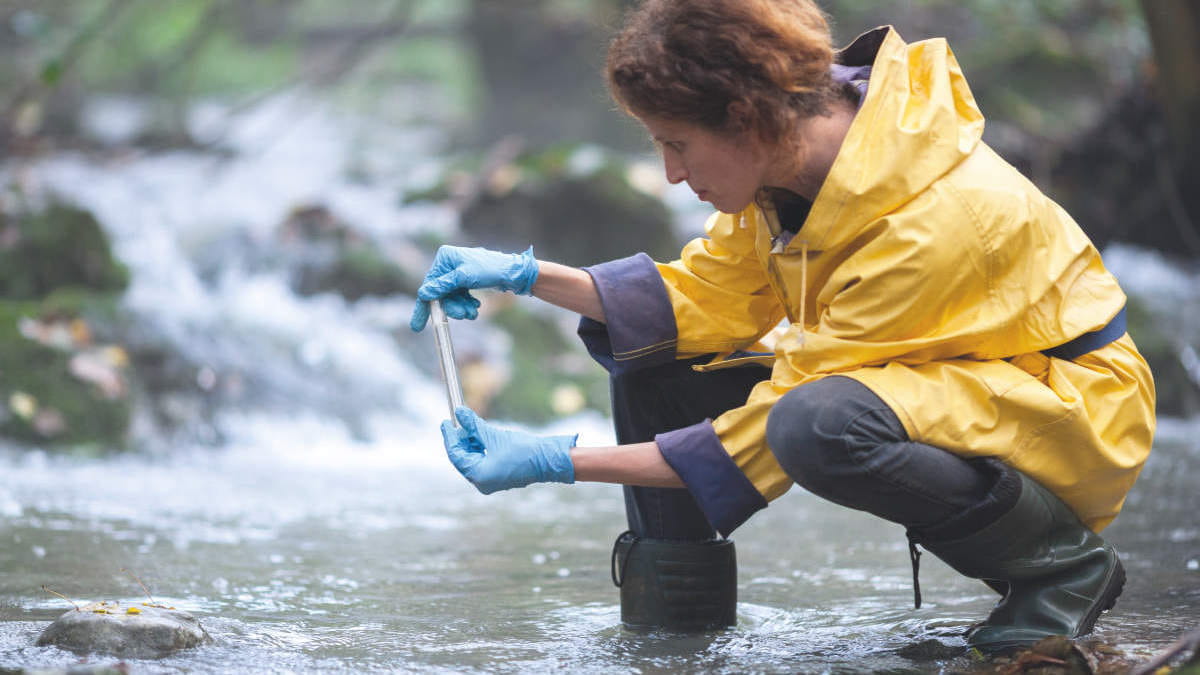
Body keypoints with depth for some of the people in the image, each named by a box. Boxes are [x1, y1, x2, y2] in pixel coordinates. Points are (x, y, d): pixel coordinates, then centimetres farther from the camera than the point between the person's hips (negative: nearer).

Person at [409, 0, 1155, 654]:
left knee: (822, 425, -38)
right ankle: (674, 612, 8)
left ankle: (1065, 561, -14)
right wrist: (529, 275, -9)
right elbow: (701, 301, 2)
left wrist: (558, 462, -27)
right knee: (646, 347, -3)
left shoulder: (924, 221, -34)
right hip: (915, 380, 8)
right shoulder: (790, 154, -11)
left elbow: (764, 441, -30)